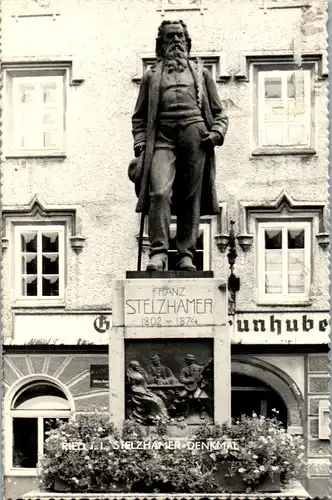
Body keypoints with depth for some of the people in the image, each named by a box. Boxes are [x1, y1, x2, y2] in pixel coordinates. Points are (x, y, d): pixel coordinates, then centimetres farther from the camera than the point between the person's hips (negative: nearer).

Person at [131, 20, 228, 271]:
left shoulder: (201, 73, 25)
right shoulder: (151, 76, 23)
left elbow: (219, 112, 22)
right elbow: (139, 116, 18)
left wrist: (217, 132, 1)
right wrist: (140, 145, 2)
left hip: (195, 134, 1)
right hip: (162, 137, -1)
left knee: (192, 196, -4)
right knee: (159, 192, -19)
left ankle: (186, 254, -1)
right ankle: (158, 251, -21)